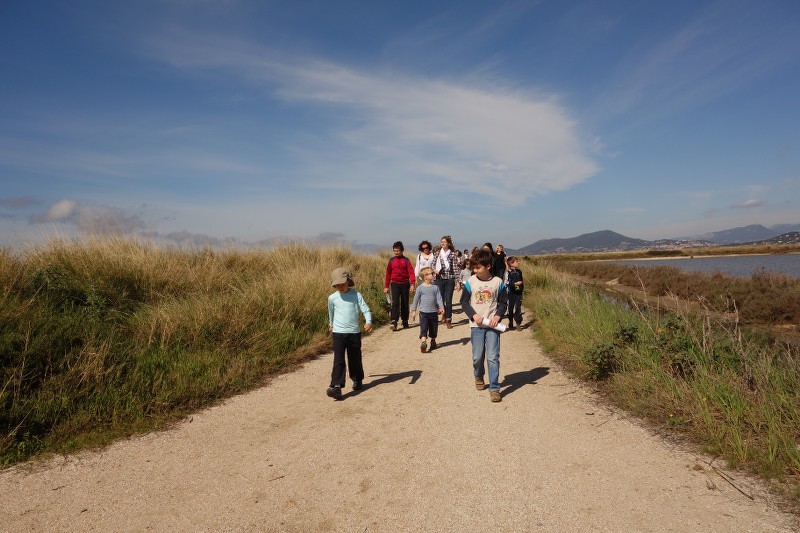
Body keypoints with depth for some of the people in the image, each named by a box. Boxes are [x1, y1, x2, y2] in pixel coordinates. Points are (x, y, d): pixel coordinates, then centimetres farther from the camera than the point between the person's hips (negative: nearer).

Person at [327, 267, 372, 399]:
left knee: (355, 359, 13)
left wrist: (368, 322, -25)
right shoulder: (332, 298, 1)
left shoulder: (356, 295, -3)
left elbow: (365, 310, -7)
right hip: (338, 333, 0)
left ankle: (357, 380, 34)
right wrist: (331, 325, 33)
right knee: (338, 360, -9)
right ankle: (336, 386, -12)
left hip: (354, 332, 0)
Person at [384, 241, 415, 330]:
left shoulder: (406, 260, -1)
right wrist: (386, 286, 10)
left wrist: (412, 284, -19)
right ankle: (394, 322, -17)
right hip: (395, 284, 1)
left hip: (405, 284, 0)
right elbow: (388, 274, 12)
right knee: (395, 303, -12)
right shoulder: (391, 261, 6)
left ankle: (405, 321, 23)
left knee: (405, 303, 9)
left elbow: (411, 272, -7)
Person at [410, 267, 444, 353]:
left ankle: (433, 341, 33)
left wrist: (441, 307, -14)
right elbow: (416, 300, 1)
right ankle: (423, 342, -24)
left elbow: (439, 298, 1)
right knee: (423, 328, -14)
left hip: (433, 312, 3)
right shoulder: (420, 288, -4)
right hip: (423, 312, -3)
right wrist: (413, 311, 1)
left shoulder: (435, 287, 3)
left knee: (433, 328, 14)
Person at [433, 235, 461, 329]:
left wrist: (458, 281, -10)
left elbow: (456, 268, -6)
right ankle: (444, 315, 31)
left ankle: (448, 320, 6)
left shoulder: (452, 254, -4)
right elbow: (434, 264, 15)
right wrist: (435, 269, -7)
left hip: (449, 280, -3)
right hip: (440, 279, 3)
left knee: (448, 300, -2)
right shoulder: (438, 253, 4)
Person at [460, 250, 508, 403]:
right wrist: (474, 315, -10)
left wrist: (498, 316, -10)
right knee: (477, 356, 8)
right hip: (476, 325, 1)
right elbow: (464, 301, 4)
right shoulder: (470, 282, -1)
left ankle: (494, 388, 2)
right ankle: (478, 378, 36)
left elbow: (503, 302, 6)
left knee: (493, 357, -5)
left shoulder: (498, 282, -2)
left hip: (492, 324, -1)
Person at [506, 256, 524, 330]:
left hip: (519, 293, 4)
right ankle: (510, 322, 26)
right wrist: (515, 284, -19)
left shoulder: (519, 272, 7)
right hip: (511, 293, -3)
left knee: (518, 308, 0)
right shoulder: (509, 272, -10)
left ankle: (518, 324, 5)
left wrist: (522, 288, 8)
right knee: (510, 308, 8)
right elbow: (507, 283, -15)